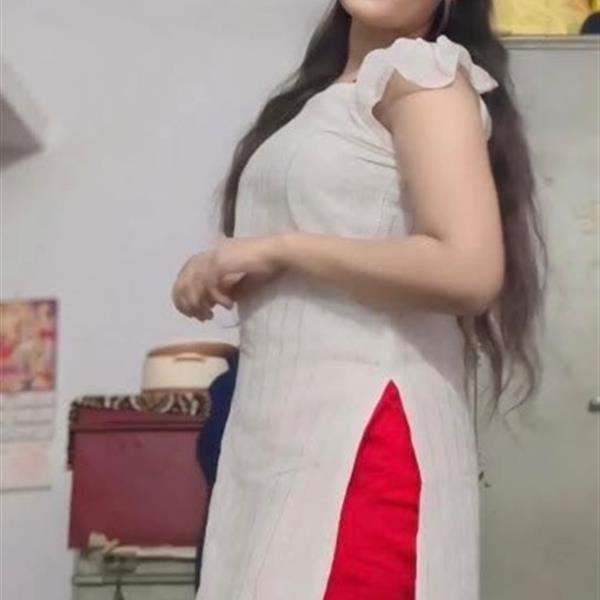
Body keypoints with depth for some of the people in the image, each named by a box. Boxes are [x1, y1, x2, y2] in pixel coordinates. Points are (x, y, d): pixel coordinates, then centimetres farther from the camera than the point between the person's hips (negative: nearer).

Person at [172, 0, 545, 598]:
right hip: (282, 433, 8)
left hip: (365, 432, -8)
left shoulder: (421, 69, -3)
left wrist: (278, 248, -11)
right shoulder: (323, 96, 23)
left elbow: (470, 270, -17)